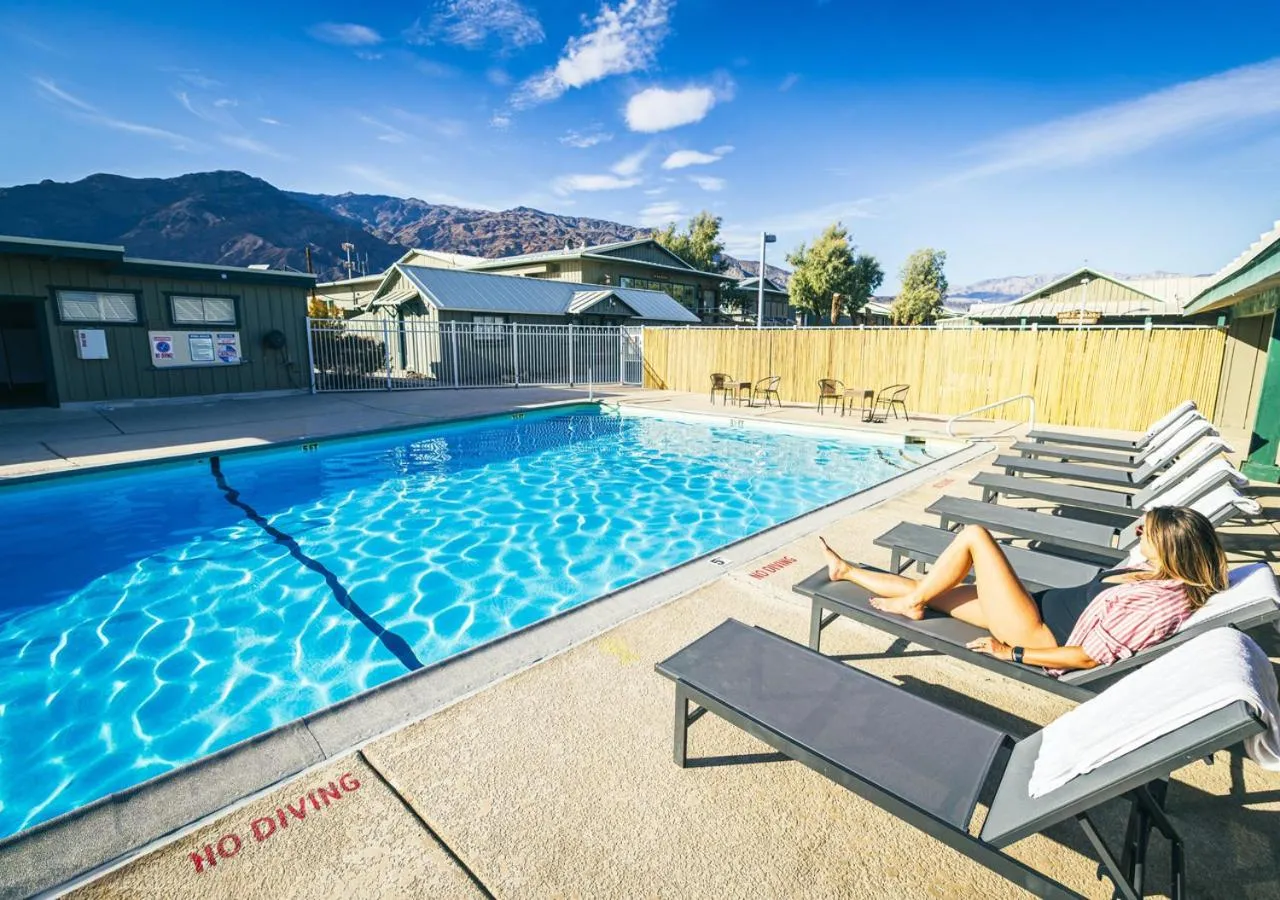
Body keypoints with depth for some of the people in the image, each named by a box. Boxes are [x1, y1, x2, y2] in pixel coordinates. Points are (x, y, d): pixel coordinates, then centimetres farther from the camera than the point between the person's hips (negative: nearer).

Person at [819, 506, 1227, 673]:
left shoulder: (1166, 601, -21)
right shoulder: (1160, 576, 5)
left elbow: (1089, 657, -23)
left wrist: (1010, 653, -19)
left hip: (1037, 633, -9)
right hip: (1039, 604, 9)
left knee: (974, 535, -13)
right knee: (927, 590, 11)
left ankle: (911, 602, 3)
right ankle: (846, 570, 28)